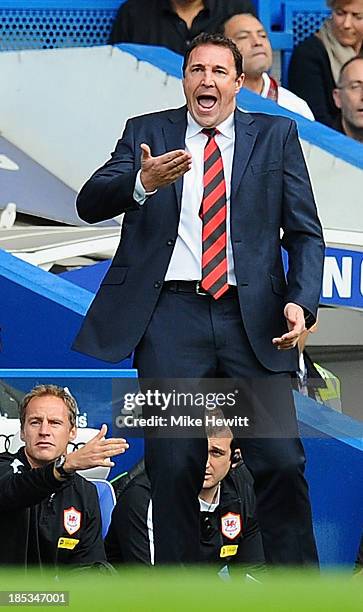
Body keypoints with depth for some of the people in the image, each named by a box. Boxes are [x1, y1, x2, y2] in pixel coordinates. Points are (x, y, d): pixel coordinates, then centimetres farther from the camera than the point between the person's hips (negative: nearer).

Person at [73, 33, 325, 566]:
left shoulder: (276, 135, 11)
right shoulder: (145, 133, 11)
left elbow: (305, 232, 8)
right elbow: (90, 204, -1)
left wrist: (300, 302, -9)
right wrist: (142, 182, -22)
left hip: (252, 317, 0)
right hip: (171, 317, 0)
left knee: (281, 462, -8)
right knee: (173, 466, -1)